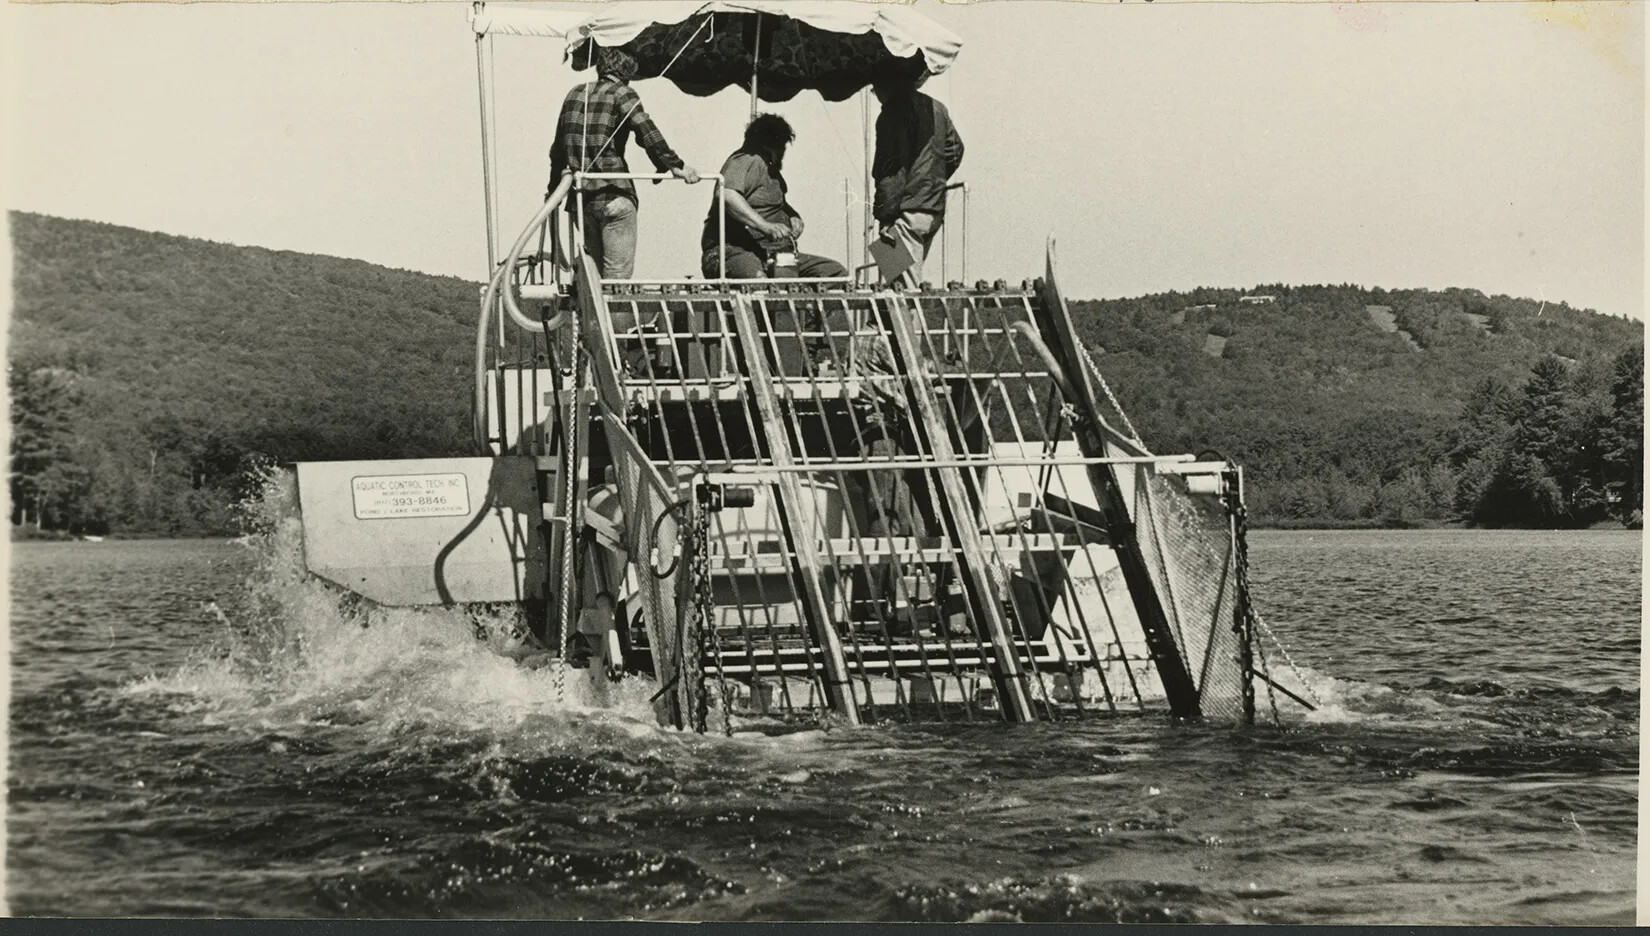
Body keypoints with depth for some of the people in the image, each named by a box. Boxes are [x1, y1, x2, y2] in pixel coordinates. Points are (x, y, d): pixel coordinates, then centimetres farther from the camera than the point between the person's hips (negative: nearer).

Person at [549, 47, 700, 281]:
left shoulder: (574, 94, 17)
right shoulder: (621, 94, -2)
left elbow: (558, 148, 24)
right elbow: (647, 132, -18)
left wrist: (554, 188, 33)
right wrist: (674, 165, -23)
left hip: (580, 197, 6)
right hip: (613, 193, -6)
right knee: (618, 273, -6)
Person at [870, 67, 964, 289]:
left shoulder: (892, 114, -10)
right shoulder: (936, 108, 14)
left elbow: (891, 169, -15)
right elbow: (955, 149, 20)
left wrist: (884, 214, -14)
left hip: (908, 210, -9)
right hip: (935, 209, 9)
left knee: (906, 285, -10)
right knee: (914, 282, 15)